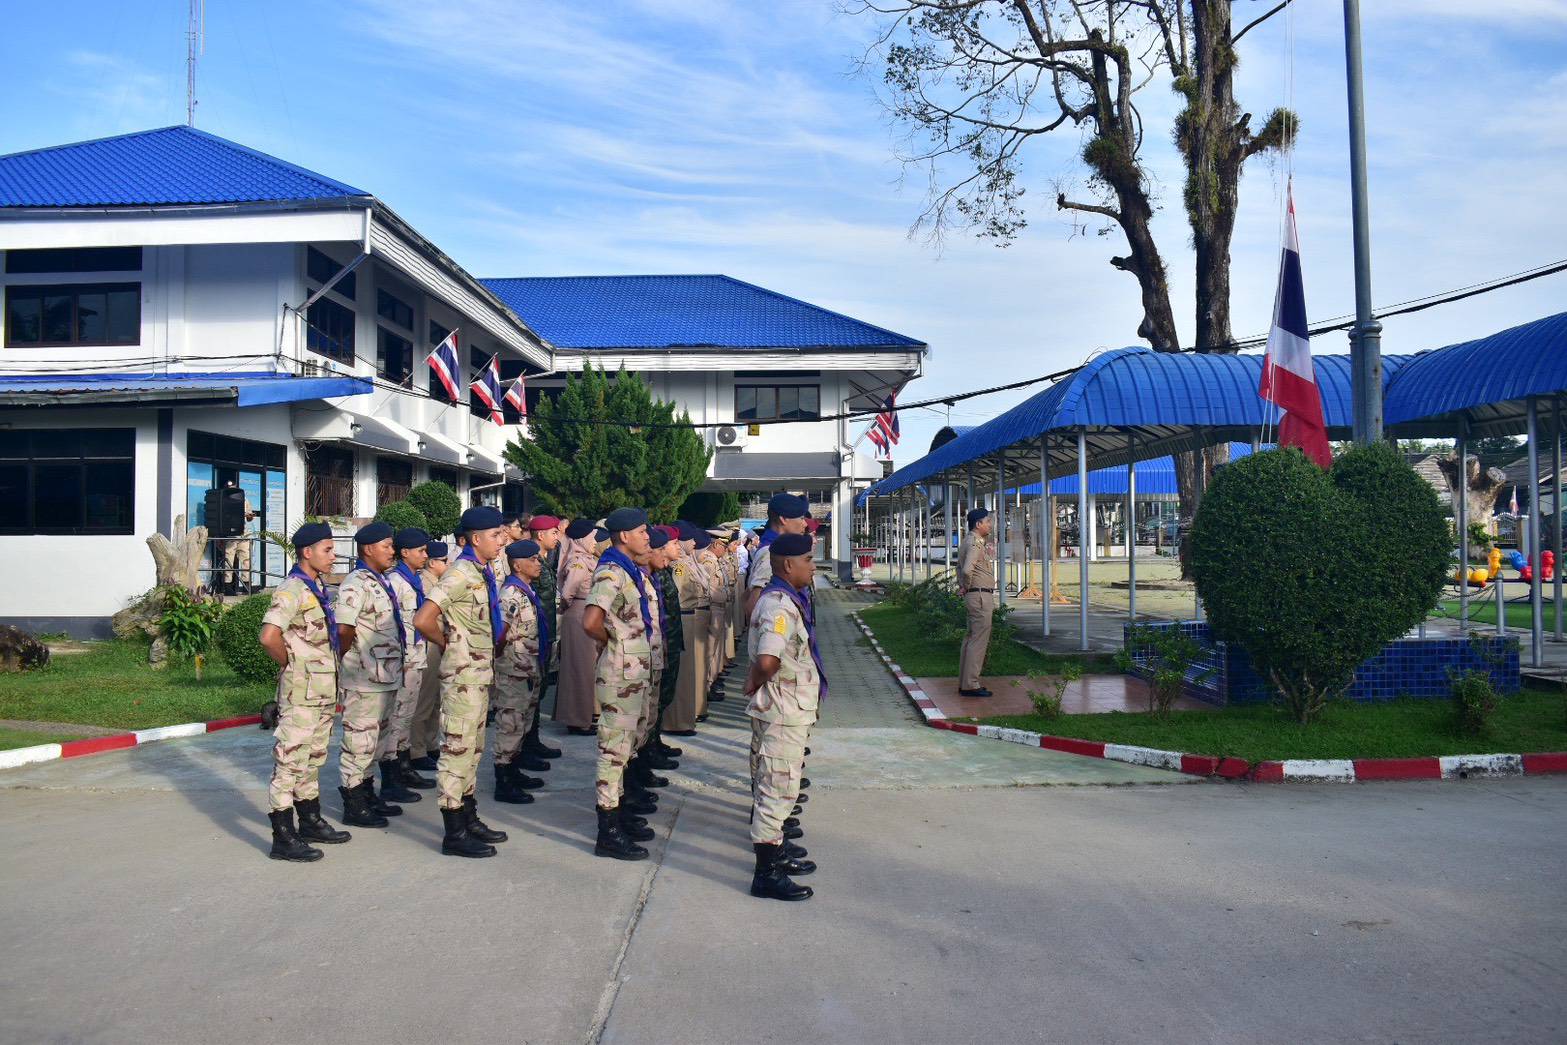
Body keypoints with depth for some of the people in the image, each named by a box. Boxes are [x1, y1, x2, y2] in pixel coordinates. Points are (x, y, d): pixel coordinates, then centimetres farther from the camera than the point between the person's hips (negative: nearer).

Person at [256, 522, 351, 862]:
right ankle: (283, 839, 1)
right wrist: (291, 665, -14)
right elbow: (269, 637, -29)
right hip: (302, 692, -9)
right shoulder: (292, 590, -16)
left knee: (312, 759, 18)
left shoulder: (317, 588, 13)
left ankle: (311, 822, 30)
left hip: (323, 691, 9)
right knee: (290, 761, -4)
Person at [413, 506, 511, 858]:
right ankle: (454, 834, 4)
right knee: (457, 750, -3)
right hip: (463, 674, -9)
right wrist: (447, 644, -10)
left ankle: (470, 821, 27)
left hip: (481, 673, 9)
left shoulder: (483, 572, 10)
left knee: (472, 749, 17)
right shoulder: (461, 573, -18)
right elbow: (423, 620, -26)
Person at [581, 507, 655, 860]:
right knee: (614, 747, -5)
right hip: (620, 672, -10)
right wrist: (611, 642, -14)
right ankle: (608, 832, -1)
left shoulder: (629, 570, 11)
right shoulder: (611, 573, -19)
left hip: (633, 671, 10)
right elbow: (590, 621, -32)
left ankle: (614, 805, 32)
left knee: (621, 745, 19)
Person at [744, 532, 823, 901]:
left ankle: (774, 857, 33)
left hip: (791, 709, 10)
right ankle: (766, 874, 4)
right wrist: (754, 684, -16)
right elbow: (767, 661, -35)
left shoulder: (786, 599, 11)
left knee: (774, 787, 19)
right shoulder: (780, 606, -22)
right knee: (778, 788, -3)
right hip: (784, 711, -10)